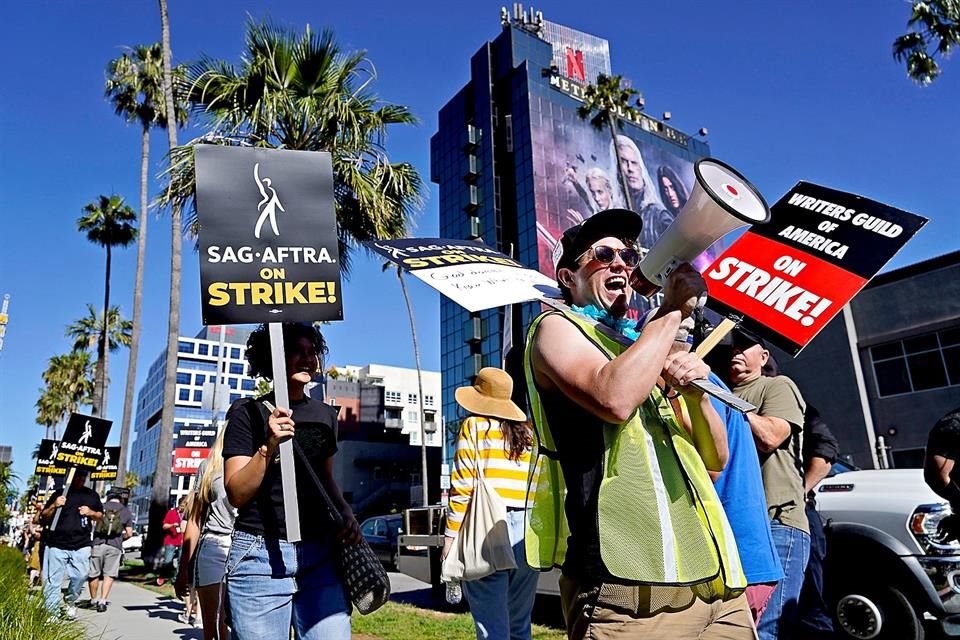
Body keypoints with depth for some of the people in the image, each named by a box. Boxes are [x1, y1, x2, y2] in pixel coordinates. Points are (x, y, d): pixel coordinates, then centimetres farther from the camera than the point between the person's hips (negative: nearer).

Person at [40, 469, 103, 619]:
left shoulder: (92, 495, 14)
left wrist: (91, 513, -1)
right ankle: (52, 613, 7)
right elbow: (44, 517, 9)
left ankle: (70, 601, 22)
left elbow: (100, 515, 20)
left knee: (81, 575, -5)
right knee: (53, 580, -1)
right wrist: (54, 506, -10)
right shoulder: (59, 494, 8)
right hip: (57, 545, -1)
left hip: (82, 546, 1)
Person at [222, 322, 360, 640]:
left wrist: (345, 512, 5)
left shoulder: (325, 414, 11)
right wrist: (269, 445, -23)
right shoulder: (248, 413, -3)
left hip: (320, 555, 4)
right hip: (260, 557, -3)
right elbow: (236, 494, -9)